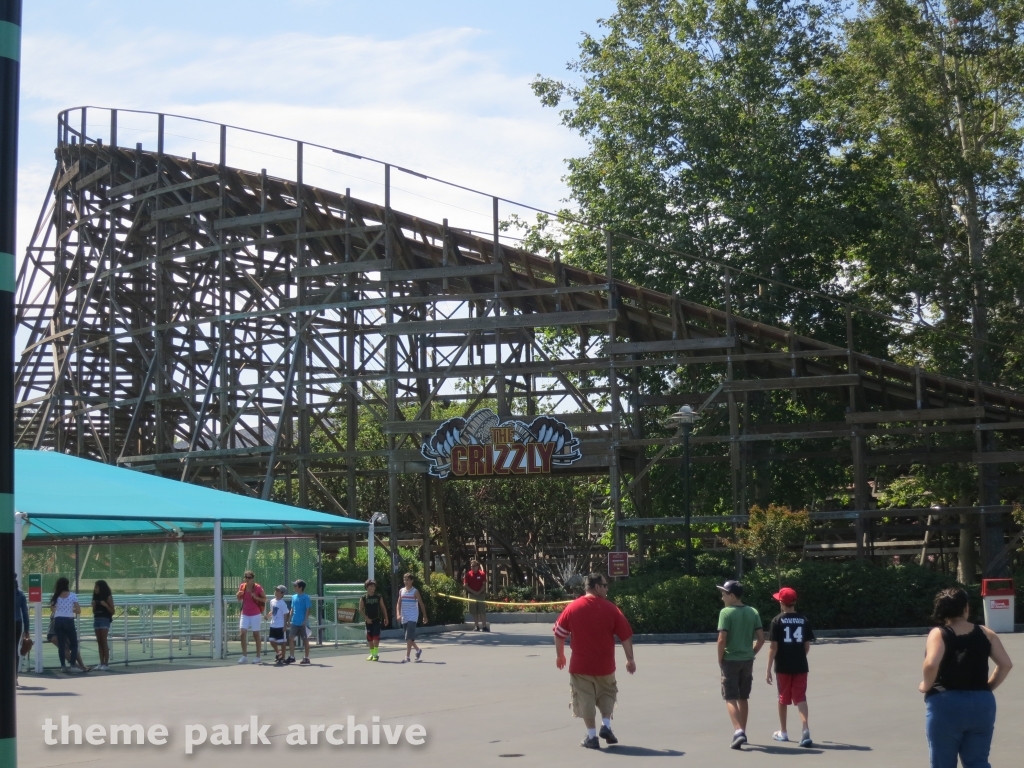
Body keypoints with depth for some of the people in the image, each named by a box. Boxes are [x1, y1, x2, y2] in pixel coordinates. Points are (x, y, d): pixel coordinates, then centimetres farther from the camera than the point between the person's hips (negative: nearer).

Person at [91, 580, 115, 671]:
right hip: (96, 619, 6)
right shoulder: (96, 597, 14)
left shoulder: (108, 597, -3)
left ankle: (106, 664, -11)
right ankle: (101, 663, 4)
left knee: (104, 641, -11)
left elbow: (112, 611, -5)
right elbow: (94, 611, 18)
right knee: (99, 642, 3)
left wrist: (106, 605, -20)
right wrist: (93, 605, -1)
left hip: (105, 620, -6)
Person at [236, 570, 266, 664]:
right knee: (242, 633, -7)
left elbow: (265, 600, -6)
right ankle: (244, 657, -2)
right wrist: (238, 595, -9)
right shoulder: (243, 586, 2)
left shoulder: (258, 588, -10)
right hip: (245, 614, 4)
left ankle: (258, 657, 10)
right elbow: (239, 600, 14)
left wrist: (256, 597, -22)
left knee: (256, 635, 2)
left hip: (255, 615, -4)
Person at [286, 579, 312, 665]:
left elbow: (307, 610, -11)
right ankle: (291, 657, 10)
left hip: (303, 623, -6)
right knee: (291, 638, 3)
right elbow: (292, 609, 15)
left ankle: (306, 658, 11)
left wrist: (305, 621, -17)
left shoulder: (306, 597, -9)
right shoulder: (294, 597, 9)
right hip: (294, 622, 6)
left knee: (305, 640, 4)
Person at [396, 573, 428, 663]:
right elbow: (399, 603, 8)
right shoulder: (401, 591, 9)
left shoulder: (415, 591, -4)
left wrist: (424, 616, 3)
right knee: (409, 637, 13)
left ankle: (407, 657, -17)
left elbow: (421, 604, 1)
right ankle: (418, 650, 35)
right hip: (404, 617, 6)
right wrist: (398, 614, -7)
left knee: (409, 637, -15)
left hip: (412, 617, -6)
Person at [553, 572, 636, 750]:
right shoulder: (611, 608, -5)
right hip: (605, 665, 0)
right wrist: (630, 659, 7)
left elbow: (559, 633, 2)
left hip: (580, 665, 0)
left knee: (586, 700, 7)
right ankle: (606, 726, 8)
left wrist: (560, 655, 16)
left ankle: (592, 736, 6)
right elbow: (626, 636, -3)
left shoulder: (573, 607, -3)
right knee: (607, 695, 22)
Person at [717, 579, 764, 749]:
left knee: (731, 698, -2)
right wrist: (751, 654, 13)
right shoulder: (753, 612, 5)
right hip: (747, 660, 5)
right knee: (743, 698, 17)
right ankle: (742, 733, 23)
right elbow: (761, 638, 3)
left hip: (731, 660, -5)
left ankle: (738, 731, -18)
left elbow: (722, 639, -17)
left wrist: (720, 659, -5)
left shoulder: (726, 612, -12)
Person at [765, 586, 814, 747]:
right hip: (800, 666, 2)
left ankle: (783, 732, 24)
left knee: (783, 698, 12)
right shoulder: (804, 620, 1)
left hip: (783, 667, -2)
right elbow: (807, 646, 4)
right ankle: (805, 729, -19)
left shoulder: (778, 621, -7)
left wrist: (768, 669, -5)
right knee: (800, 698, 1)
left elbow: (773, 647, -9)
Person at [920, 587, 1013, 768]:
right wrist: (988, 687, 12)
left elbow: (931, 664, -22)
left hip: (946, 705, -3)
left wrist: (926, 686, -6)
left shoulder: (939, 634, -6)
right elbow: (1006, 664, 2)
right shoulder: (985, 633, 6)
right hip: (981, 704, 4)